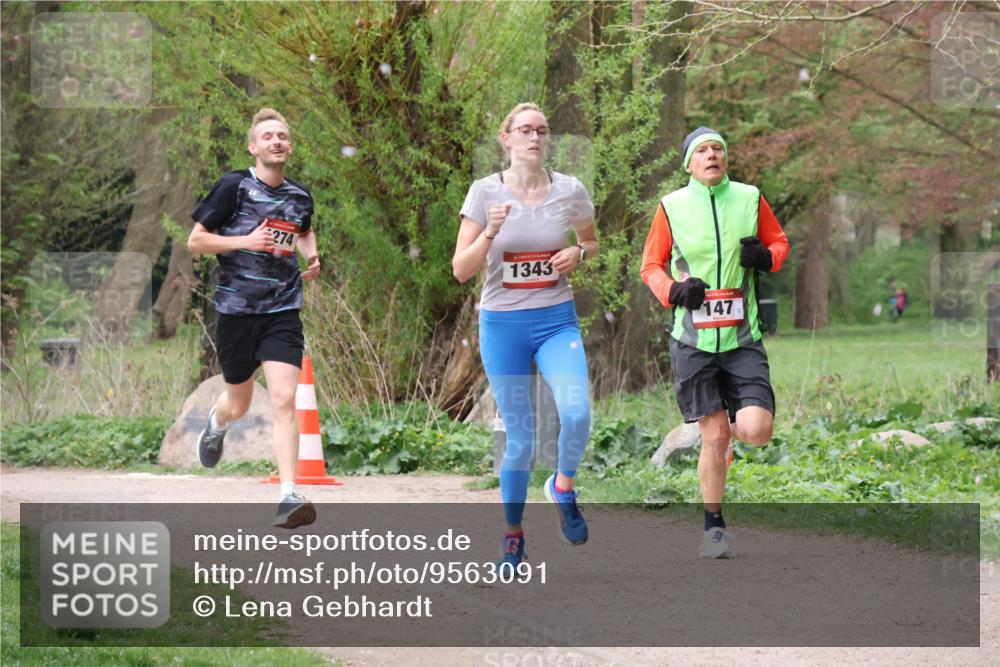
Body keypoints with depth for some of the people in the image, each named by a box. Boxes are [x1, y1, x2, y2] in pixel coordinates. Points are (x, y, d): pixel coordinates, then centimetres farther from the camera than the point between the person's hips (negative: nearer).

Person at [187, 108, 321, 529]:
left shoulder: (300, 196, 7)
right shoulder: (233, 187, -6)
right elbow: (195, 241, -5)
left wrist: (311, 256, 9)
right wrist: (246, 241, -17)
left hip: (283, 310, 2)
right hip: (236, 309, -2)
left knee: (284, 400, -14)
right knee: (239, 405, 14)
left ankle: (289, 497, -18)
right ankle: (217, 421, 52)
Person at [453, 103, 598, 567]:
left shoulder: (570, 191, 0)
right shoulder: (486, 193, -5)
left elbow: (590, 241, 19)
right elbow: (461, 271, -6)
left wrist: (579, 253, -4)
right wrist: (490, 233, -23)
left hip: (557, 320, 1)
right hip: (502, 324, -1)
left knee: (576, 413, -23)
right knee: (520, 436, 1)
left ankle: (563, 487, 8)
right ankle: (513, 533, 22)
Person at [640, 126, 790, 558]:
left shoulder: (750, 199, 5)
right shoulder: (671, 207, 2)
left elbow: (779, 243, 18)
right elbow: (650, 265, 10)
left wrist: (765, 257, -5)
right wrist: (674, 290, -10)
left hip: (741, 336, 1)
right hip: (693, 339, -1)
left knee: (757, 432, -13)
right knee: (714, 437, -3)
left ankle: (737, 420, 25)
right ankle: (713, 526, 15)